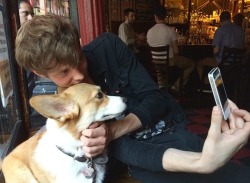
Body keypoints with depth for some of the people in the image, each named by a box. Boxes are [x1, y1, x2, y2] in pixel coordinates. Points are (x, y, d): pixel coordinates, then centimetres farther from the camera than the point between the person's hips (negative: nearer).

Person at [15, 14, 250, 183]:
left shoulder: (107, 47, -9)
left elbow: (154, 98, -9)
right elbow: (123, 149, -23)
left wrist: (112, 131, -27)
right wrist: (199, 161, -40)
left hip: (173, 130, 3)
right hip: (140, 152, -3)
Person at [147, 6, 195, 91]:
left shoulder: (149, 31, -6)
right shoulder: (171, 30, -18)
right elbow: (176, 51, -14)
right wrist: (175, 57, 9)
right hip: (170, 62, -5)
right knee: (191, 63, 19)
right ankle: (177, 86, 13)